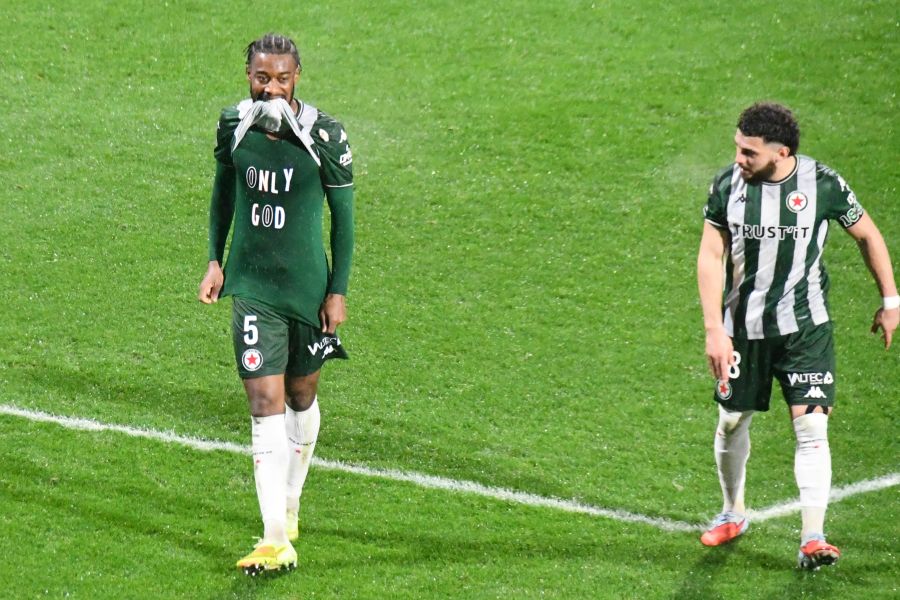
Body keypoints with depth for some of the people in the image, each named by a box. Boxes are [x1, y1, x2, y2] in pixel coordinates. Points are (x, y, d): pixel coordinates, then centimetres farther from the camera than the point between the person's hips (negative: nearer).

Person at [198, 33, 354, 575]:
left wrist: (338, 291, -3)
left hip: (308, 286, -1)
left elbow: (343, 216, -3)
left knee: (301, 397, 15)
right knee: (266, 404, -8)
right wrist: (215, 259, 11)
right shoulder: (233, 126, -3)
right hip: (252, 287, 1)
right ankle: (278, 541, -12)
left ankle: (290, 506, 38)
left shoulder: (325, 137, -12)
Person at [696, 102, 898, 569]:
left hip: (806, 328, -2)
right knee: (732, 422, 12)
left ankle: (812, 539, -11)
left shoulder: (823, 185, -12)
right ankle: (733, 514, 36)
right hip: (742, 327, 2)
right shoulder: (727, 184, -8)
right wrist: (714, 330, -11)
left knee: (812, 427, -12)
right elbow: (710, 256, -4)